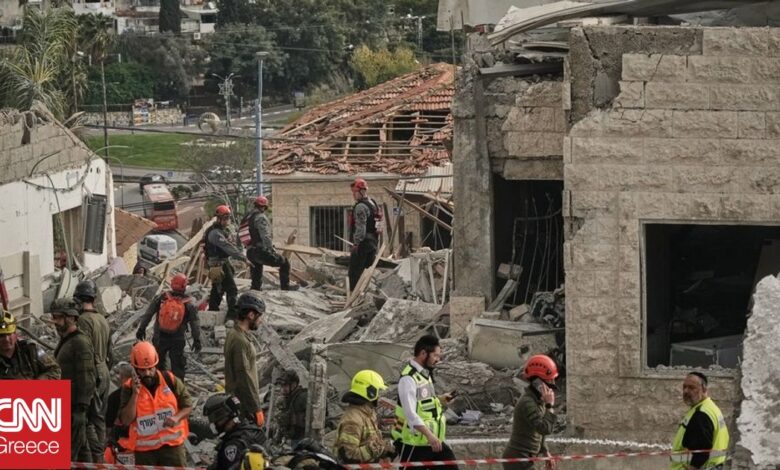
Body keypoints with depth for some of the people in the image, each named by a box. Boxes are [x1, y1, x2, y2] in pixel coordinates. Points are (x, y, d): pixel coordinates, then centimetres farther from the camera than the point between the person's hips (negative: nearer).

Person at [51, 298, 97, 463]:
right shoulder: (64, 341, 17)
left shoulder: (81, 342, -15)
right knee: (81, 448, 15)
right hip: (64, 403, 10)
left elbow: (87, 378, -20)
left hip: (74, 405, -10)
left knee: (69, 452, -12)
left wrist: (80, 409, -23)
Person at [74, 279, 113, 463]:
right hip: (104, 372, 9)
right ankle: (99, 453, 21)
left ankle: (96, 456, -9)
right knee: (99, 417, 15)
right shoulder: (103, 320, 11)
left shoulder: (84, 320, -17)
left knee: (87, 419, -6)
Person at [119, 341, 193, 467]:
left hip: (172, 444, 0)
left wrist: (177, 417, -17)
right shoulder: (129, 388, -6)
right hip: (144, 449, 0)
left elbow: (188, 406, 4)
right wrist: (135, 394, -22)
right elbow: (126, 420, -13)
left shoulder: (170, 381, -4)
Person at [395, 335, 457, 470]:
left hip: (434, 440, 9)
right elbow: (410, 413, -28)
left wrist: (439, 400, 6)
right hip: (414, 443, -9)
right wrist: (429, 435, -36)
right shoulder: (408, 379, -19)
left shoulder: (425, 374, 12)